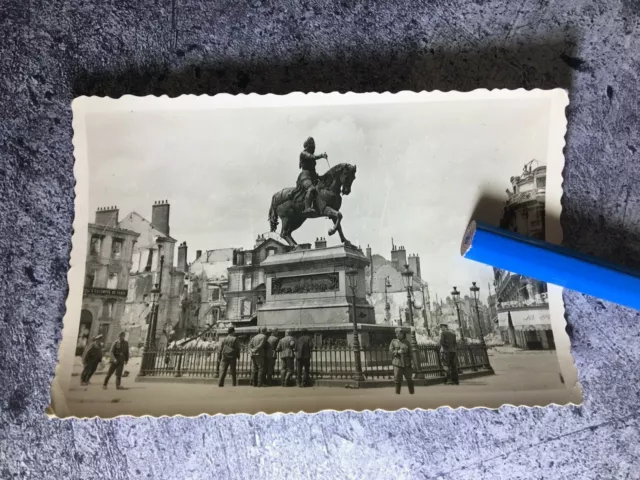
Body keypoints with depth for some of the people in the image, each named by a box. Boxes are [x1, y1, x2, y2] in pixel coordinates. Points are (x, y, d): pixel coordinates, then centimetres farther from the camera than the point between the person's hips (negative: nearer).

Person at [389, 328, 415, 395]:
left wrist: (410, 360, 4)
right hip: (397, 363, -1)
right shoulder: (393, 341, 5)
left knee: (409, 378, 3)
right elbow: (390, 351, 1)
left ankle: (411, 392, 14)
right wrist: (397, 352, -14)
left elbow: (410, 352, 11)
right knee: (397, 379, -1)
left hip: (406, 363, 1)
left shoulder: (407, 342, 8)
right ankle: (397, 393, 10)